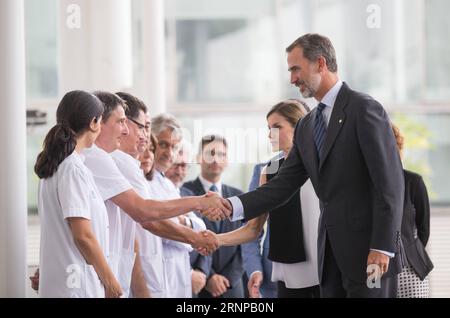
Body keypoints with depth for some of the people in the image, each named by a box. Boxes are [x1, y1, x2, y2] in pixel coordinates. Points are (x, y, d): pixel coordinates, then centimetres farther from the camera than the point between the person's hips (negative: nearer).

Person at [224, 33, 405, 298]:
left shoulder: (365, 110, -8)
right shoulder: (306, 127, 15)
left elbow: (390, 183, -13)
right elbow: (284, 185, 12)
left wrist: (382, 248, -19)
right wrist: (233, 206, -2)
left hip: (368, 249, -7)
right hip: (331, 255, 7)